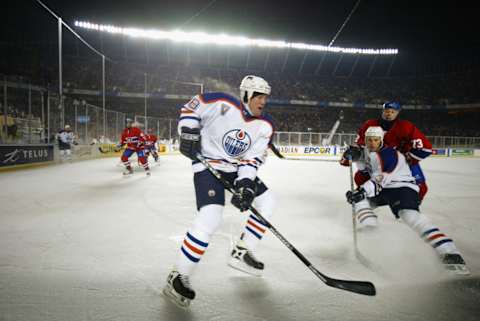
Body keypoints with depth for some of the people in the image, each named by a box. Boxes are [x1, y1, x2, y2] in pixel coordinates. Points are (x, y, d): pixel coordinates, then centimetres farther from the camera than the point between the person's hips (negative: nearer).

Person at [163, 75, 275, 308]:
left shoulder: (264, 126, -3)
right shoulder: (222, 104, -17)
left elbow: (252, 158, -7)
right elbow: (190, 108, -5)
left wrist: (246, 184, -21)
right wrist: (188, 134, -16)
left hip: (237, 167, 7)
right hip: (207, 164, -7)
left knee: (266, 201, 7)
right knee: (210, 217, -23)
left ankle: (241, 253, 17)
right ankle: (177, 277, -10)